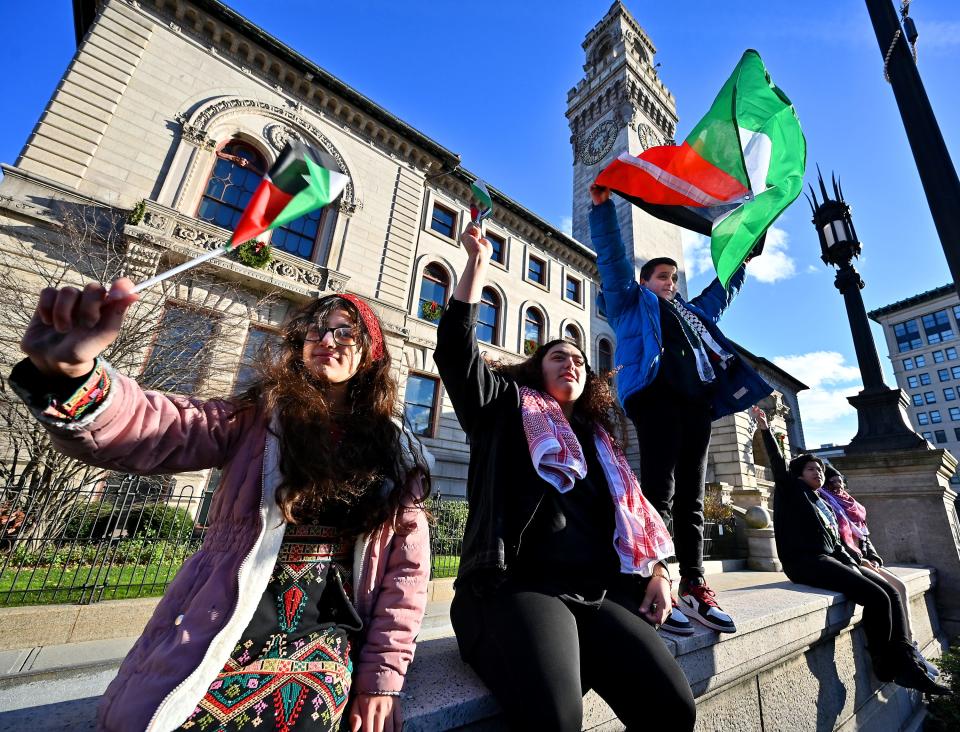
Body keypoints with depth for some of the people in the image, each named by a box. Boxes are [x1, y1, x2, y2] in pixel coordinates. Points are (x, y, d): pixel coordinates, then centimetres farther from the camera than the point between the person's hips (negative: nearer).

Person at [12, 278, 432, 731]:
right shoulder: (257, 419, -3)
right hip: (220, 652, 0)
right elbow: (153, 430, -20)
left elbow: (408, 563, 0)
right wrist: (73, 374, -39)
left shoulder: (395, 451, -1)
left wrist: (383, 673, -1)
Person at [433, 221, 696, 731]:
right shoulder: (507, 411, 9)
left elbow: (632, 512, 24)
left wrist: (657, 570, 6)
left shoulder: (599, 440, 23)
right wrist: (477, 263, -1)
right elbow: (455, 347, -2)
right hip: (518, 586, -4)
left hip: (602, 594, 5)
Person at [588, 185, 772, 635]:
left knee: (691, 497, 4)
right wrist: (602, 206, 8)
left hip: (697, 403, 7)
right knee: (659, 492, -13)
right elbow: (611, 257, 11)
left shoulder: (693, 312, 35)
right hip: (656, 396, -6)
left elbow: (724, 290, 51)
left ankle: (694, 586, 8)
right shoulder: (631, 304, 19)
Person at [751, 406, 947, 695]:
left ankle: (906, 665, -6)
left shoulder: (824, 504, 25)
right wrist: (765, 429, -25)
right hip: (806, 563, -8)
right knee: (876, 597, -19)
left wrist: (854, 562, 8)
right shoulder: (793, 493, 1)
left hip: (831, 560, 8)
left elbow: (836, 542, 25)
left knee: (890, 591, -7)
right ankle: (884, 668, -3)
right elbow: (778, 465, -17)